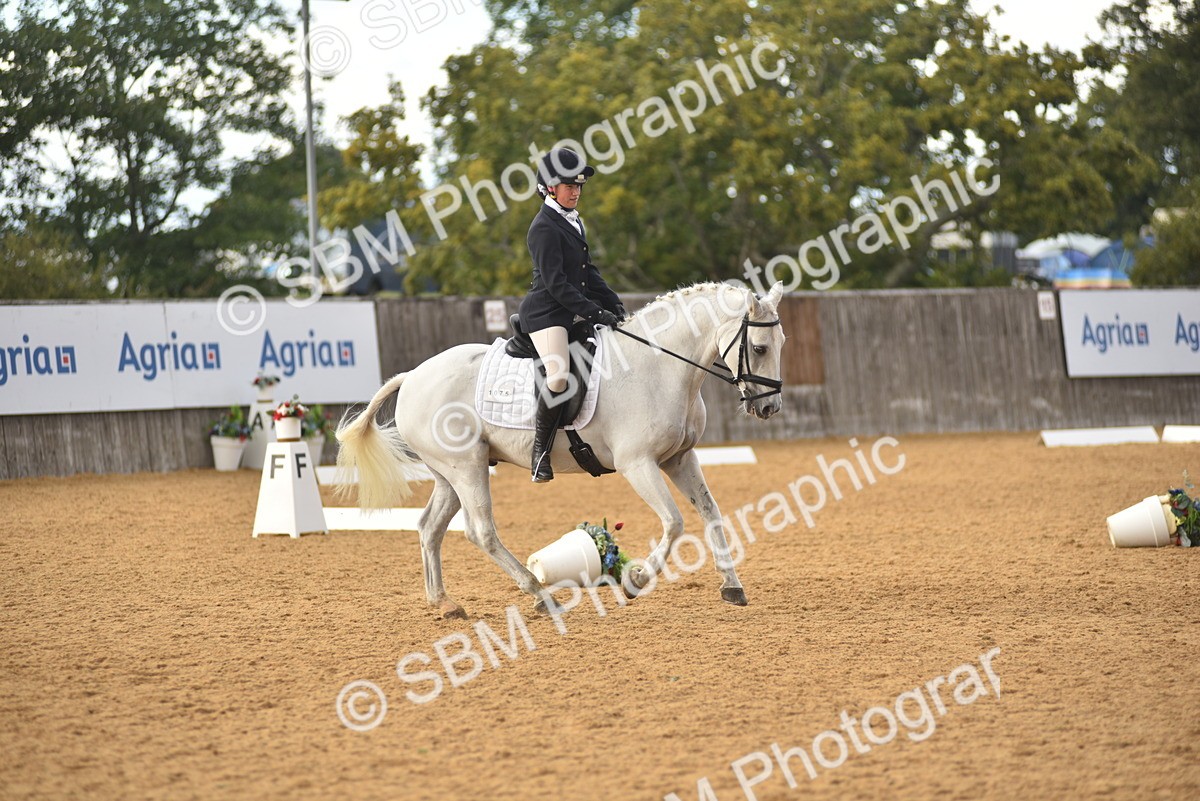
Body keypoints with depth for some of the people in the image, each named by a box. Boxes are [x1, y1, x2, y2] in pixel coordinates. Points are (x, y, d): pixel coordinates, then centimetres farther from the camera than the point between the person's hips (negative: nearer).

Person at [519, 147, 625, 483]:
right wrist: (594, 313, -20)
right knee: (559, 377, -27)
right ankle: (540, 451, -14)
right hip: (545, 313, -10)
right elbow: (555, 283, -18)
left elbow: (588, 273, 21)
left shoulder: (574, 223, 16)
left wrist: (615, 306, 10)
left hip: (571, 313, 10)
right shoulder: (545, 228, -13)